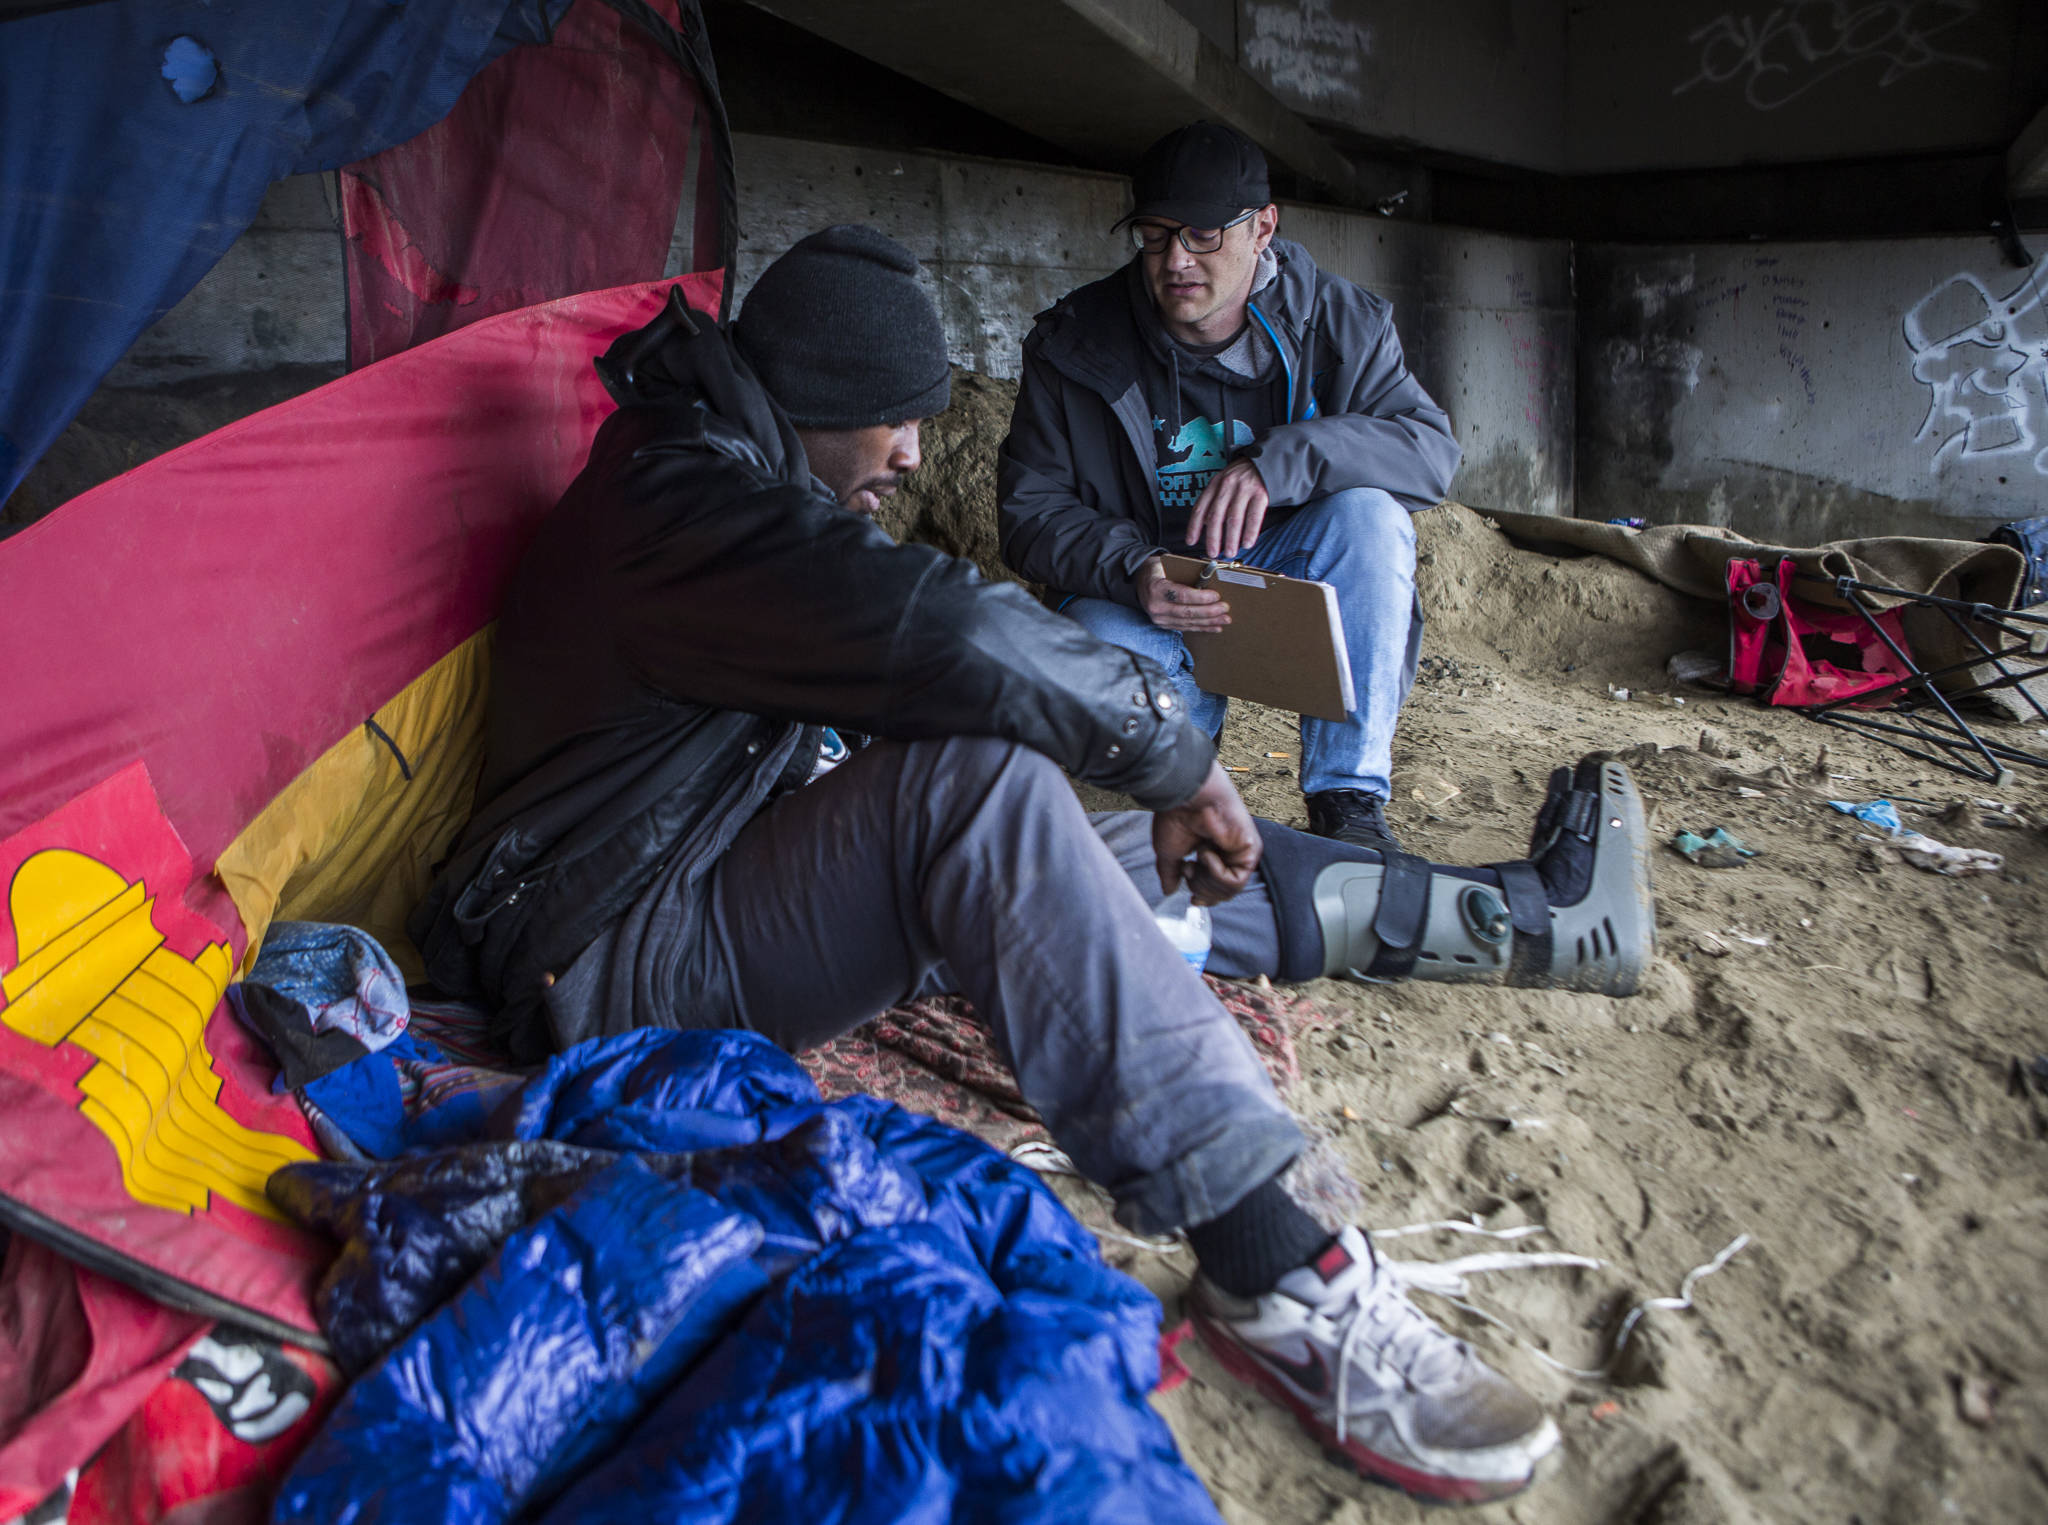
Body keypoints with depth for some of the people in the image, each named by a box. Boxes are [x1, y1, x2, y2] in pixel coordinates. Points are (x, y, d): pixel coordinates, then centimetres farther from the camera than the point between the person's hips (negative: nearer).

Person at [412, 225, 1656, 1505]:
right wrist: (1175, 753, -22)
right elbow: (944, 635, -35)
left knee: (1156, 863, 4)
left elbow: (887, 692, 15)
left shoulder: (750, 489, 13)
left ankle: (1537, 920, 15)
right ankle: (1280, 1279, -36)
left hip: (751, 893, 10)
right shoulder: (676, 499, -19)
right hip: (620, 963, -9)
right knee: (984, 778, -35)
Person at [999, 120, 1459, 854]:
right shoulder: (1074, 343, -9)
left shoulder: (1339, 323, -6)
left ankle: (1349, 800, -20)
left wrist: (1283, 459, -34)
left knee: (1368, 513, -29)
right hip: (1137, 588, -1)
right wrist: (1131, 571, -31)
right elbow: (1031, 509, -10)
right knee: (1105, 654, -36)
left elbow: (1433, 449, -16)